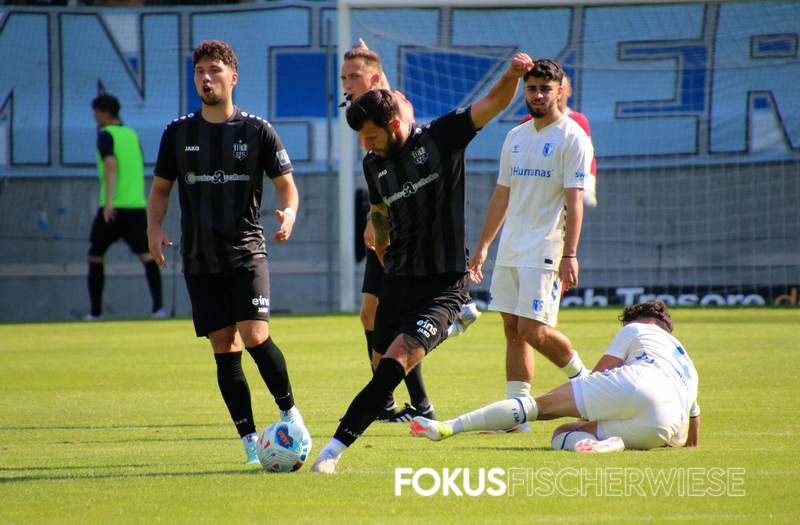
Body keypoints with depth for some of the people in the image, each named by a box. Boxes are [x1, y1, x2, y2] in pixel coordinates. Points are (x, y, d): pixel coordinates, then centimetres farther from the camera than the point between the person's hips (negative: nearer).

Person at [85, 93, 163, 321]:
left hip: (114, 208, -5)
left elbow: (111, 166, -18)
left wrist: (109, 201, -24)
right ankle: (158, 306, -17)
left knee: (95, 255, 10)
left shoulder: (106, 135, -4)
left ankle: (95, 310, 10)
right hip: (137, 204, 5)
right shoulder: (132, 134, 16)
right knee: (146, 254, -2)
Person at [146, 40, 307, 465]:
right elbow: (161, 188, 15)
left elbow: (286, 184, 5)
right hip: (200, 258, 2)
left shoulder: (256, 131, 1)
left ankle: (288, 409, 6)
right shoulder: (178, 133, 6)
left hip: (246, 253, -2)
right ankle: (250, 439, 5)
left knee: (255, 337, -17)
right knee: (224, 349, 0)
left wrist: (289, 213, -17)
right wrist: (154, 227, -3)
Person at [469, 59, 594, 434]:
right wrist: (483, 246, 17)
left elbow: (574, 200, -13)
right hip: (509, 250, 7)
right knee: (512, 329, 4)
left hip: (545, 252, -7)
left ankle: (582, 377, 12)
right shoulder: (516, 137, 15)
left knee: (533, 330, -12)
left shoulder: (572, 138, -7)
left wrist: (569, 255, -20)